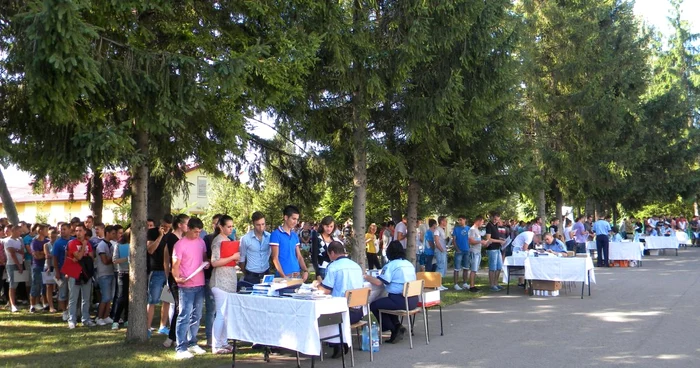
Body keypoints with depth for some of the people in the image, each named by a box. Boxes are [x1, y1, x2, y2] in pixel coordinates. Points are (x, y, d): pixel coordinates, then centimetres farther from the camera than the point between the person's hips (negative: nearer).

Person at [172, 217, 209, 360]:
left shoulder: (201, 242, 8)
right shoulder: (180, 244, -10)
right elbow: (175, 265, -11)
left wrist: (206, 263, 0)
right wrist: (177, 278, -29)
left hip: (200, 284, 7)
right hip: (186, 286, -7)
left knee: (196, 316, 14)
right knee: (185, 317, -7)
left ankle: (192, 344, 26)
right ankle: (180, 349, -3)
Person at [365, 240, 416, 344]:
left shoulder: (390, 265, -8)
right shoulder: (410, 264, 14)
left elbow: (378, 282, -15)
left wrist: (367, 277, 4)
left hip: (400, 301, -9)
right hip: (413, 300, 9)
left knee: (374, 305, 7)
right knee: (386, 301, 31)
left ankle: (393, 329, 7)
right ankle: (396, 326, 19)